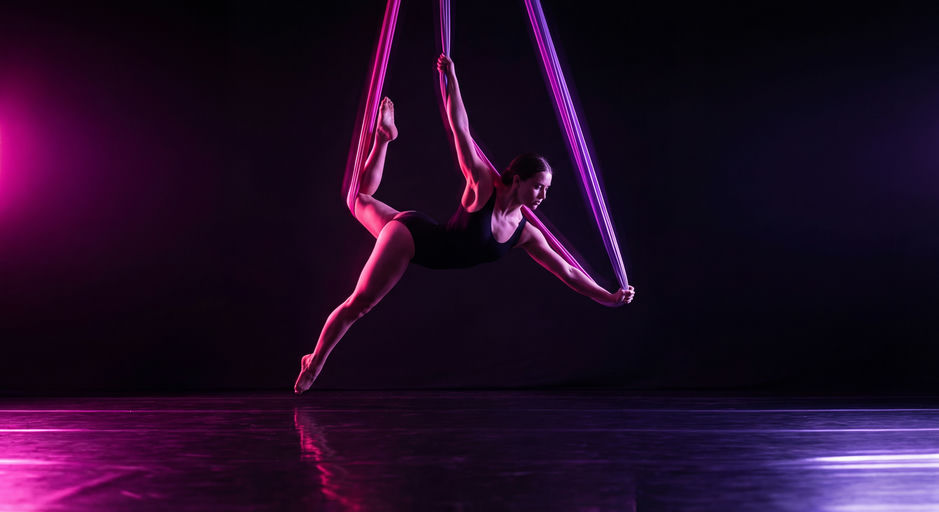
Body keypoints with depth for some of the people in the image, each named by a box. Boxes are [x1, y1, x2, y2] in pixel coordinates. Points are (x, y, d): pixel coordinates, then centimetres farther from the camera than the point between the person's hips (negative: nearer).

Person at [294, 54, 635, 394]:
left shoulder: (526, 234, -5)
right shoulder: (483, 186, -22)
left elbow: (566, 272, -3)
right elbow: (460, 131, -21)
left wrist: (608, 297, -8)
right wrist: (451, 78, -22)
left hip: (423, 246, 8)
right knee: (357, 304, 1)